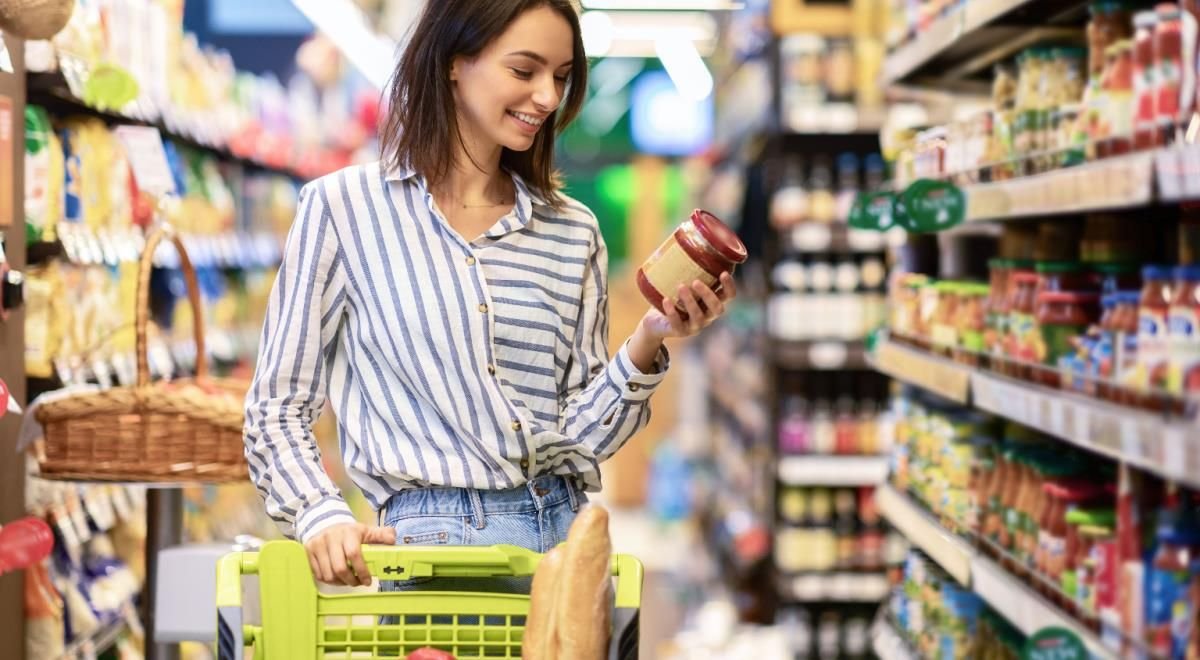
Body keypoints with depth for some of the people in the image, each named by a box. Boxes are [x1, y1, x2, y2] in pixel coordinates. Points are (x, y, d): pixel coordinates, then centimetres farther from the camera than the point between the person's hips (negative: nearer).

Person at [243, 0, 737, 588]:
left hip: (566, 535, 4)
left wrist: (646, 345, -7)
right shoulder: (344, 207, 2)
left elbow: (579, 438, 9)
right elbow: (277, 411, 3)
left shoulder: (574, 233, 12)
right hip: (437, 535, -4)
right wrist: (321, 517, -13)